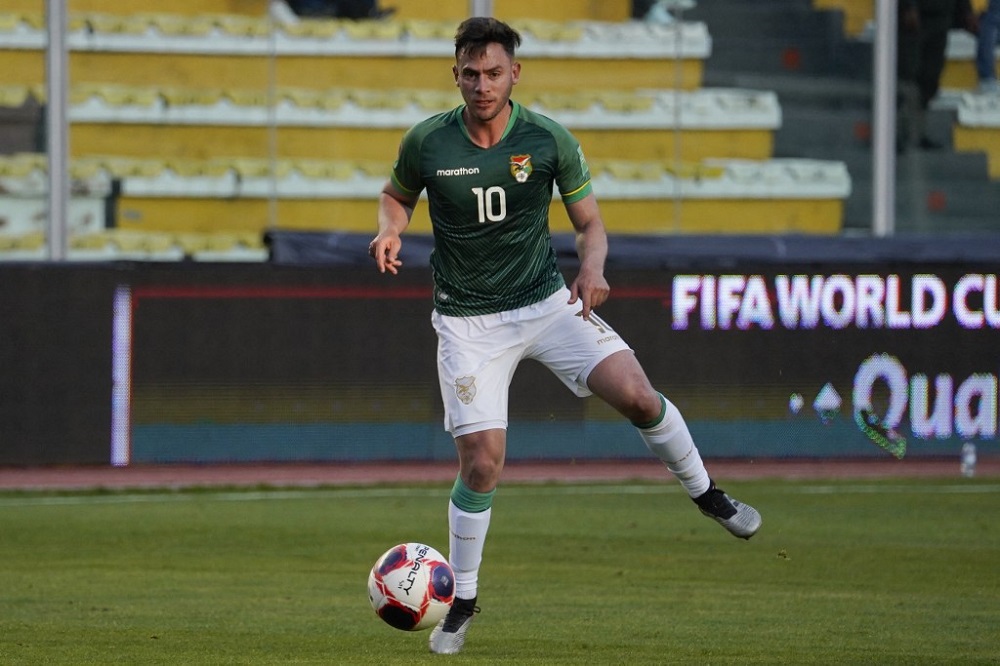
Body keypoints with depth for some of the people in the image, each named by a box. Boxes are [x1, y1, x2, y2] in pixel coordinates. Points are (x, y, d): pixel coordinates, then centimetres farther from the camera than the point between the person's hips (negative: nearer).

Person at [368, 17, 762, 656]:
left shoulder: (549, 140, -9)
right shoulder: (426, 142, -9)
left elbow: (590, 223, 0)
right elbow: (397, 194, 12)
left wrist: (592, 268, -21)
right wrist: (390, 231, -11)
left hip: (548, 302, 1)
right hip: (469, 320, -1)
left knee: (635, 393, -19)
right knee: (483, 463, -7)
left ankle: (706, 493, 8)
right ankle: (463, 602, 13)